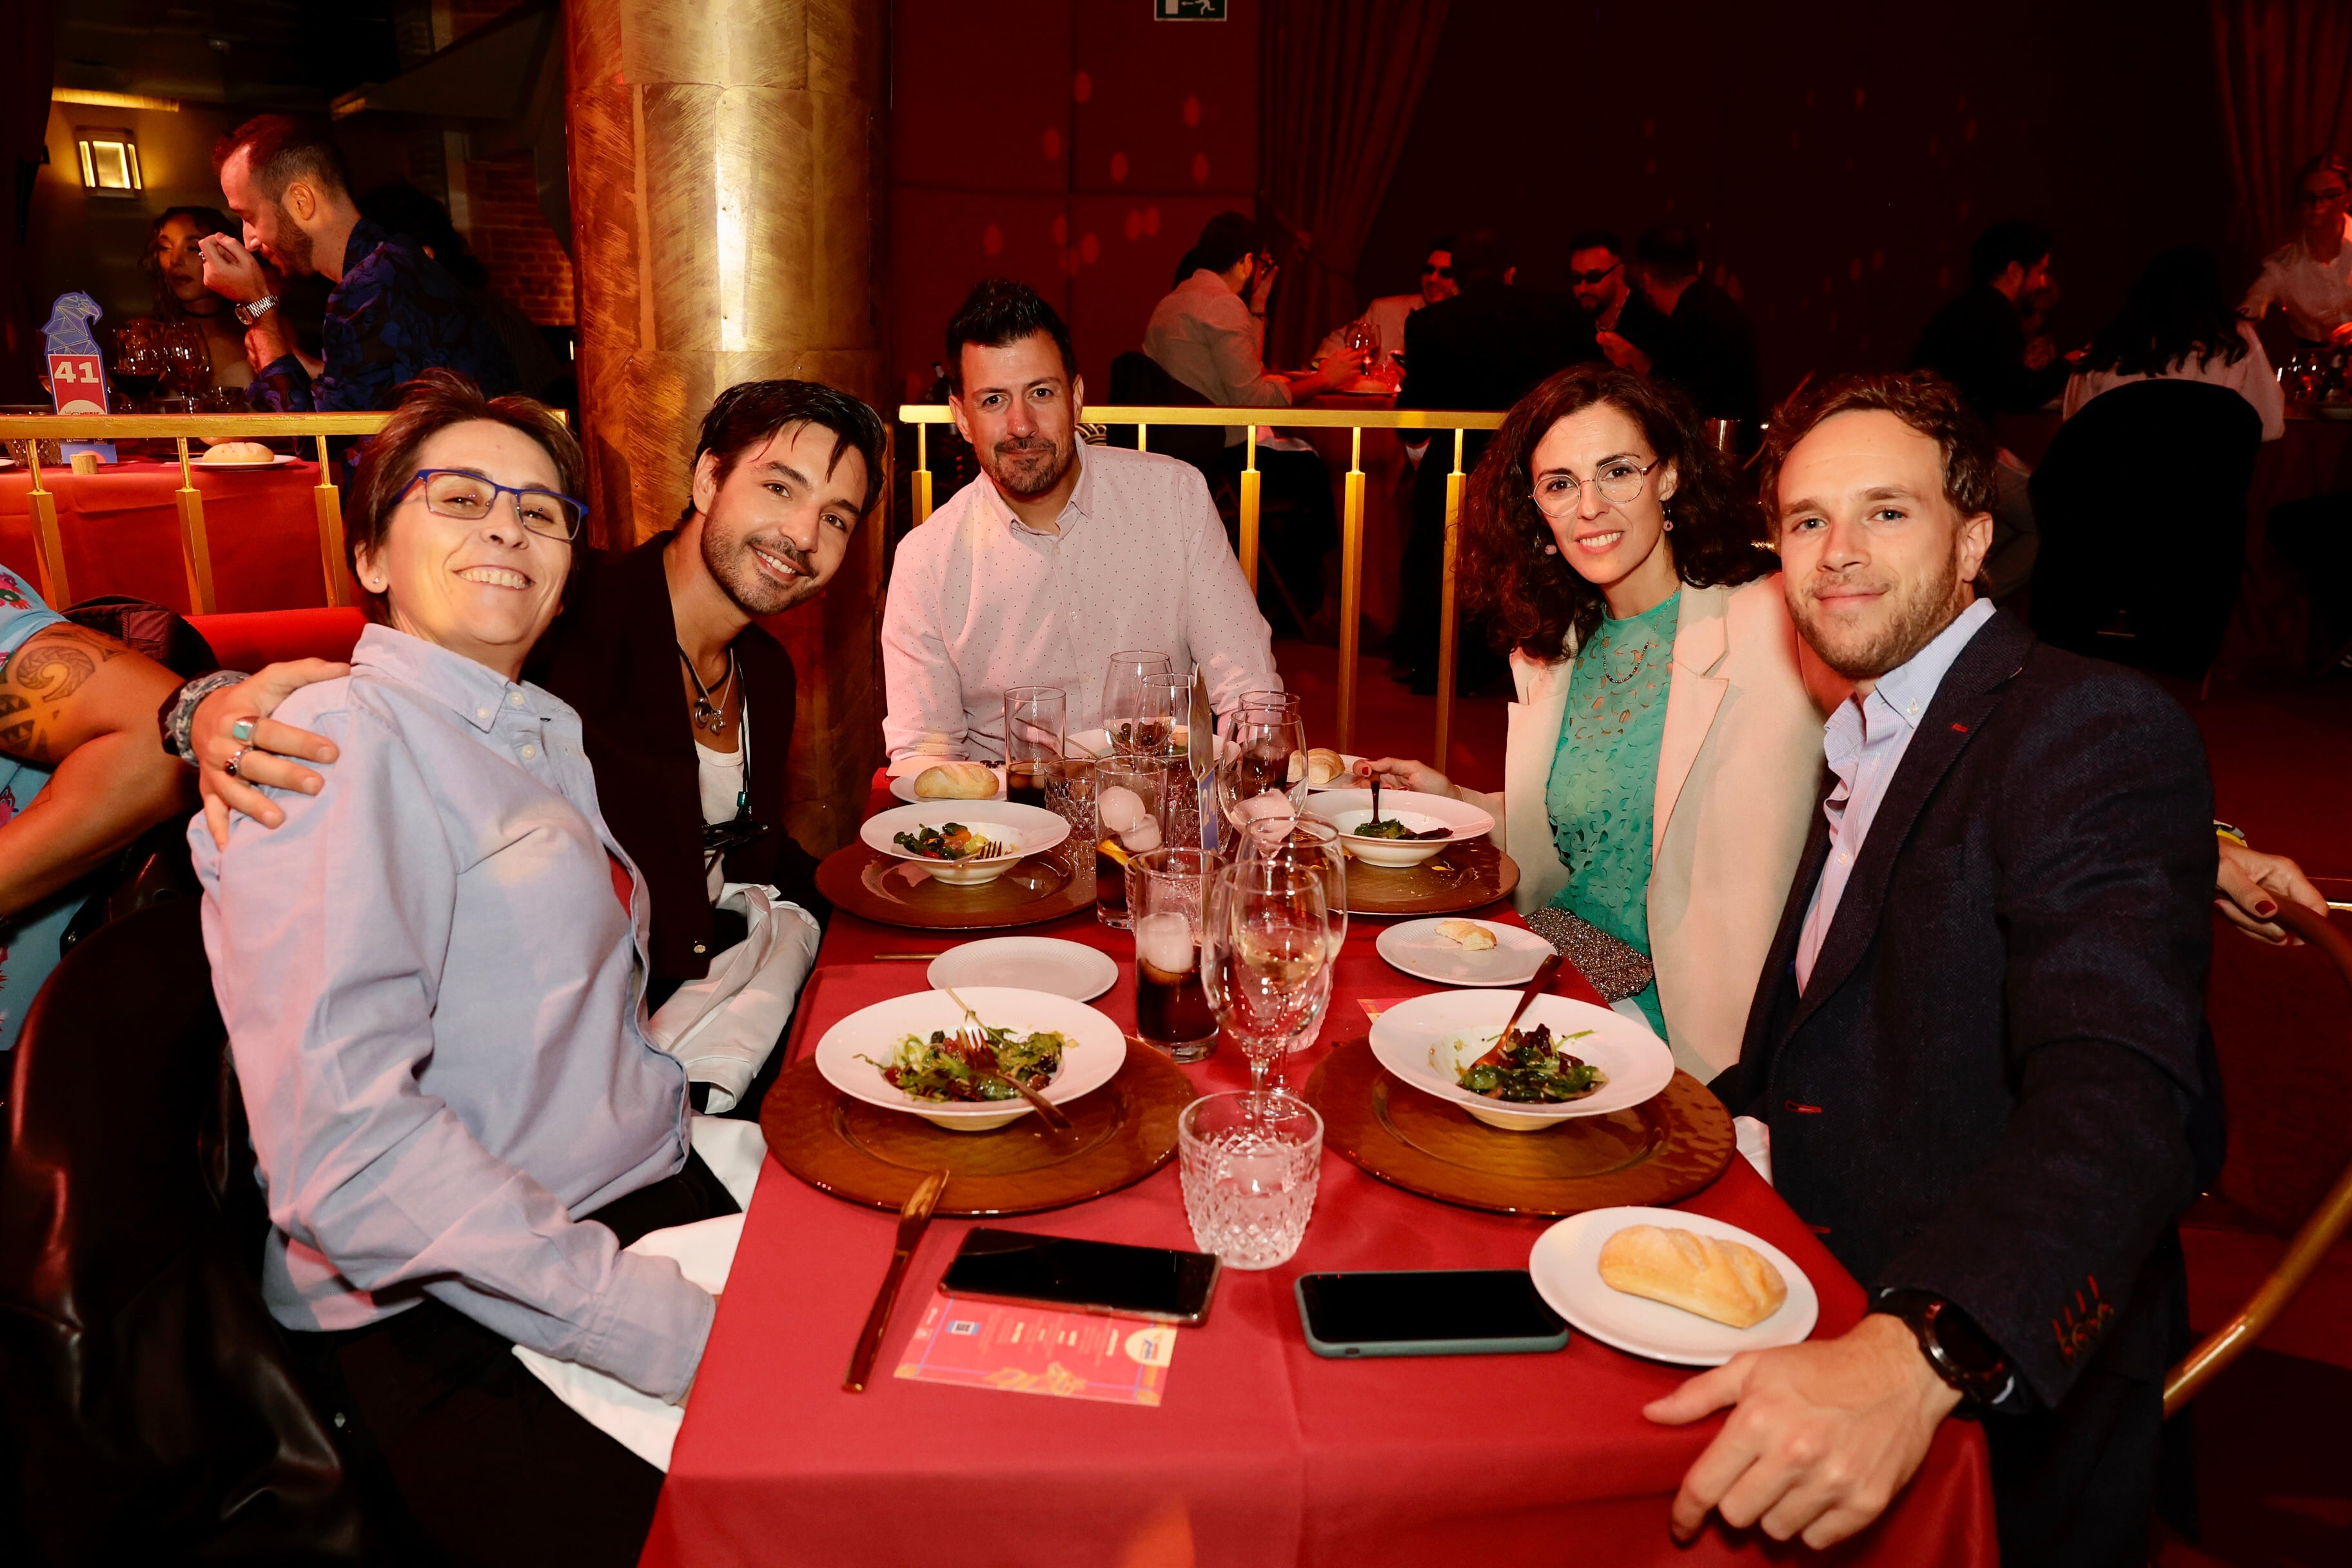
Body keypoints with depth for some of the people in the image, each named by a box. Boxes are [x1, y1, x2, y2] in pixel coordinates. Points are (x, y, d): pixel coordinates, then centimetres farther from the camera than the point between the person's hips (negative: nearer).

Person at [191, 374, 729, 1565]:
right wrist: (670, 1330, -24)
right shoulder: (335, 741, -10)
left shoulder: (543, 732, 17)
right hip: (449, 1322, -7)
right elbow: (343, 1150, -21)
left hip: (653, 1200, 8)